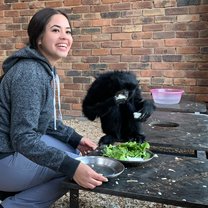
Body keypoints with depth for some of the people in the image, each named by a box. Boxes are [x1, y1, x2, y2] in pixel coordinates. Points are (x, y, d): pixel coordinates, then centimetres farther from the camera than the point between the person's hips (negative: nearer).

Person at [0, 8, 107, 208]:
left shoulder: (46, 69, 7)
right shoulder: (30, 73, -23)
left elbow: (45, 120, 14)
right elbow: (22, 138, -28)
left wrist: (75, 138, 6)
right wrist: (72, 167, -35)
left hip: (18, 146, 9)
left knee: (73, 153, 14)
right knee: (77, 166, -13)